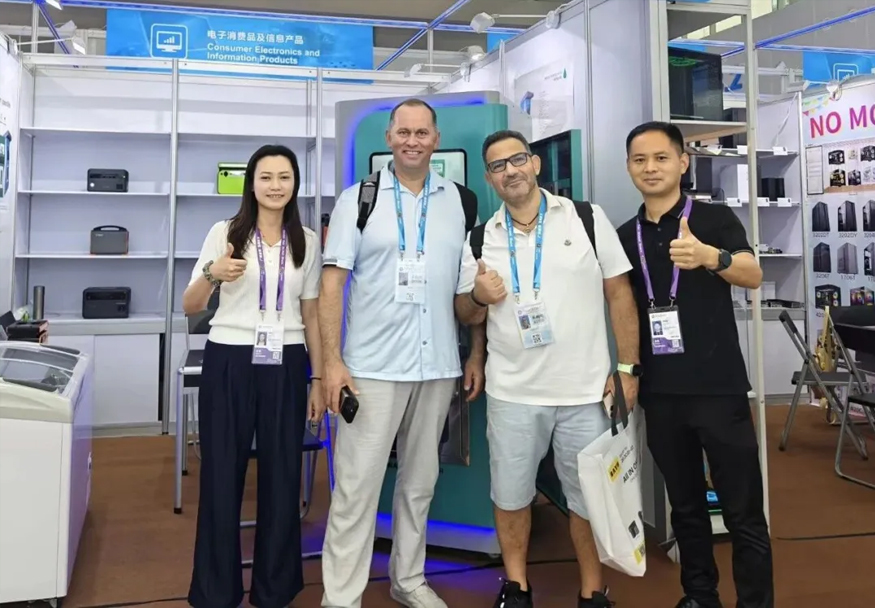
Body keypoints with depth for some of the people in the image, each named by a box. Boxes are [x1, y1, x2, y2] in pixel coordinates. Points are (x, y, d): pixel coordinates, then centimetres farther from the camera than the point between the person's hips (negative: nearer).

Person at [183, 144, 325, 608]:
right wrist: (213, 275, -18)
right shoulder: (224, 233, 1)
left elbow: (311, 316, 10)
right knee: (222, 477, 3)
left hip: (285, 367, 2)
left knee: (282, 478, 6)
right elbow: (189, 308, 2)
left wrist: (319, 380, 7)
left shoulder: (308, 242, 7)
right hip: (229, 363, -1)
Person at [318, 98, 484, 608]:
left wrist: (477, 355, 6)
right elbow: (333, 282, -5)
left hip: (438, 365, 3)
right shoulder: (358, 199, -1)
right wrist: (332, 361, -12)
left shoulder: (461, 201, 7)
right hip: (372, 366, -3)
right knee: (357, 485, 0)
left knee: (420, 480, 15)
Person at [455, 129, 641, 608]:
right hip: (512, 391, 2)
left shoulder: (587, 218, -1)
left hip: (587, 389, -1)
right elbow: (466, 315, 10)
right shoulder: (480, 238, 4)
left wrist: (627, 367, -5)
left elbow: (619, 294, 0)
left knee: (590, 495, 10)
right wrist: (479, 296, -13)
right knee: (510, 493, 12)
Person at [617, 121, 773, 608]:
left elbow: (753, 275, -20)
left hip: (719, 387, -4)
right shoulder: (625, 236, 8)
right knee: (686, 506, 16)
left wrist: (709, 256, -41)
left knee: (743, 512, 1)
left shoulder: (715, 218, -4)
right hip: (660, 393, 4)